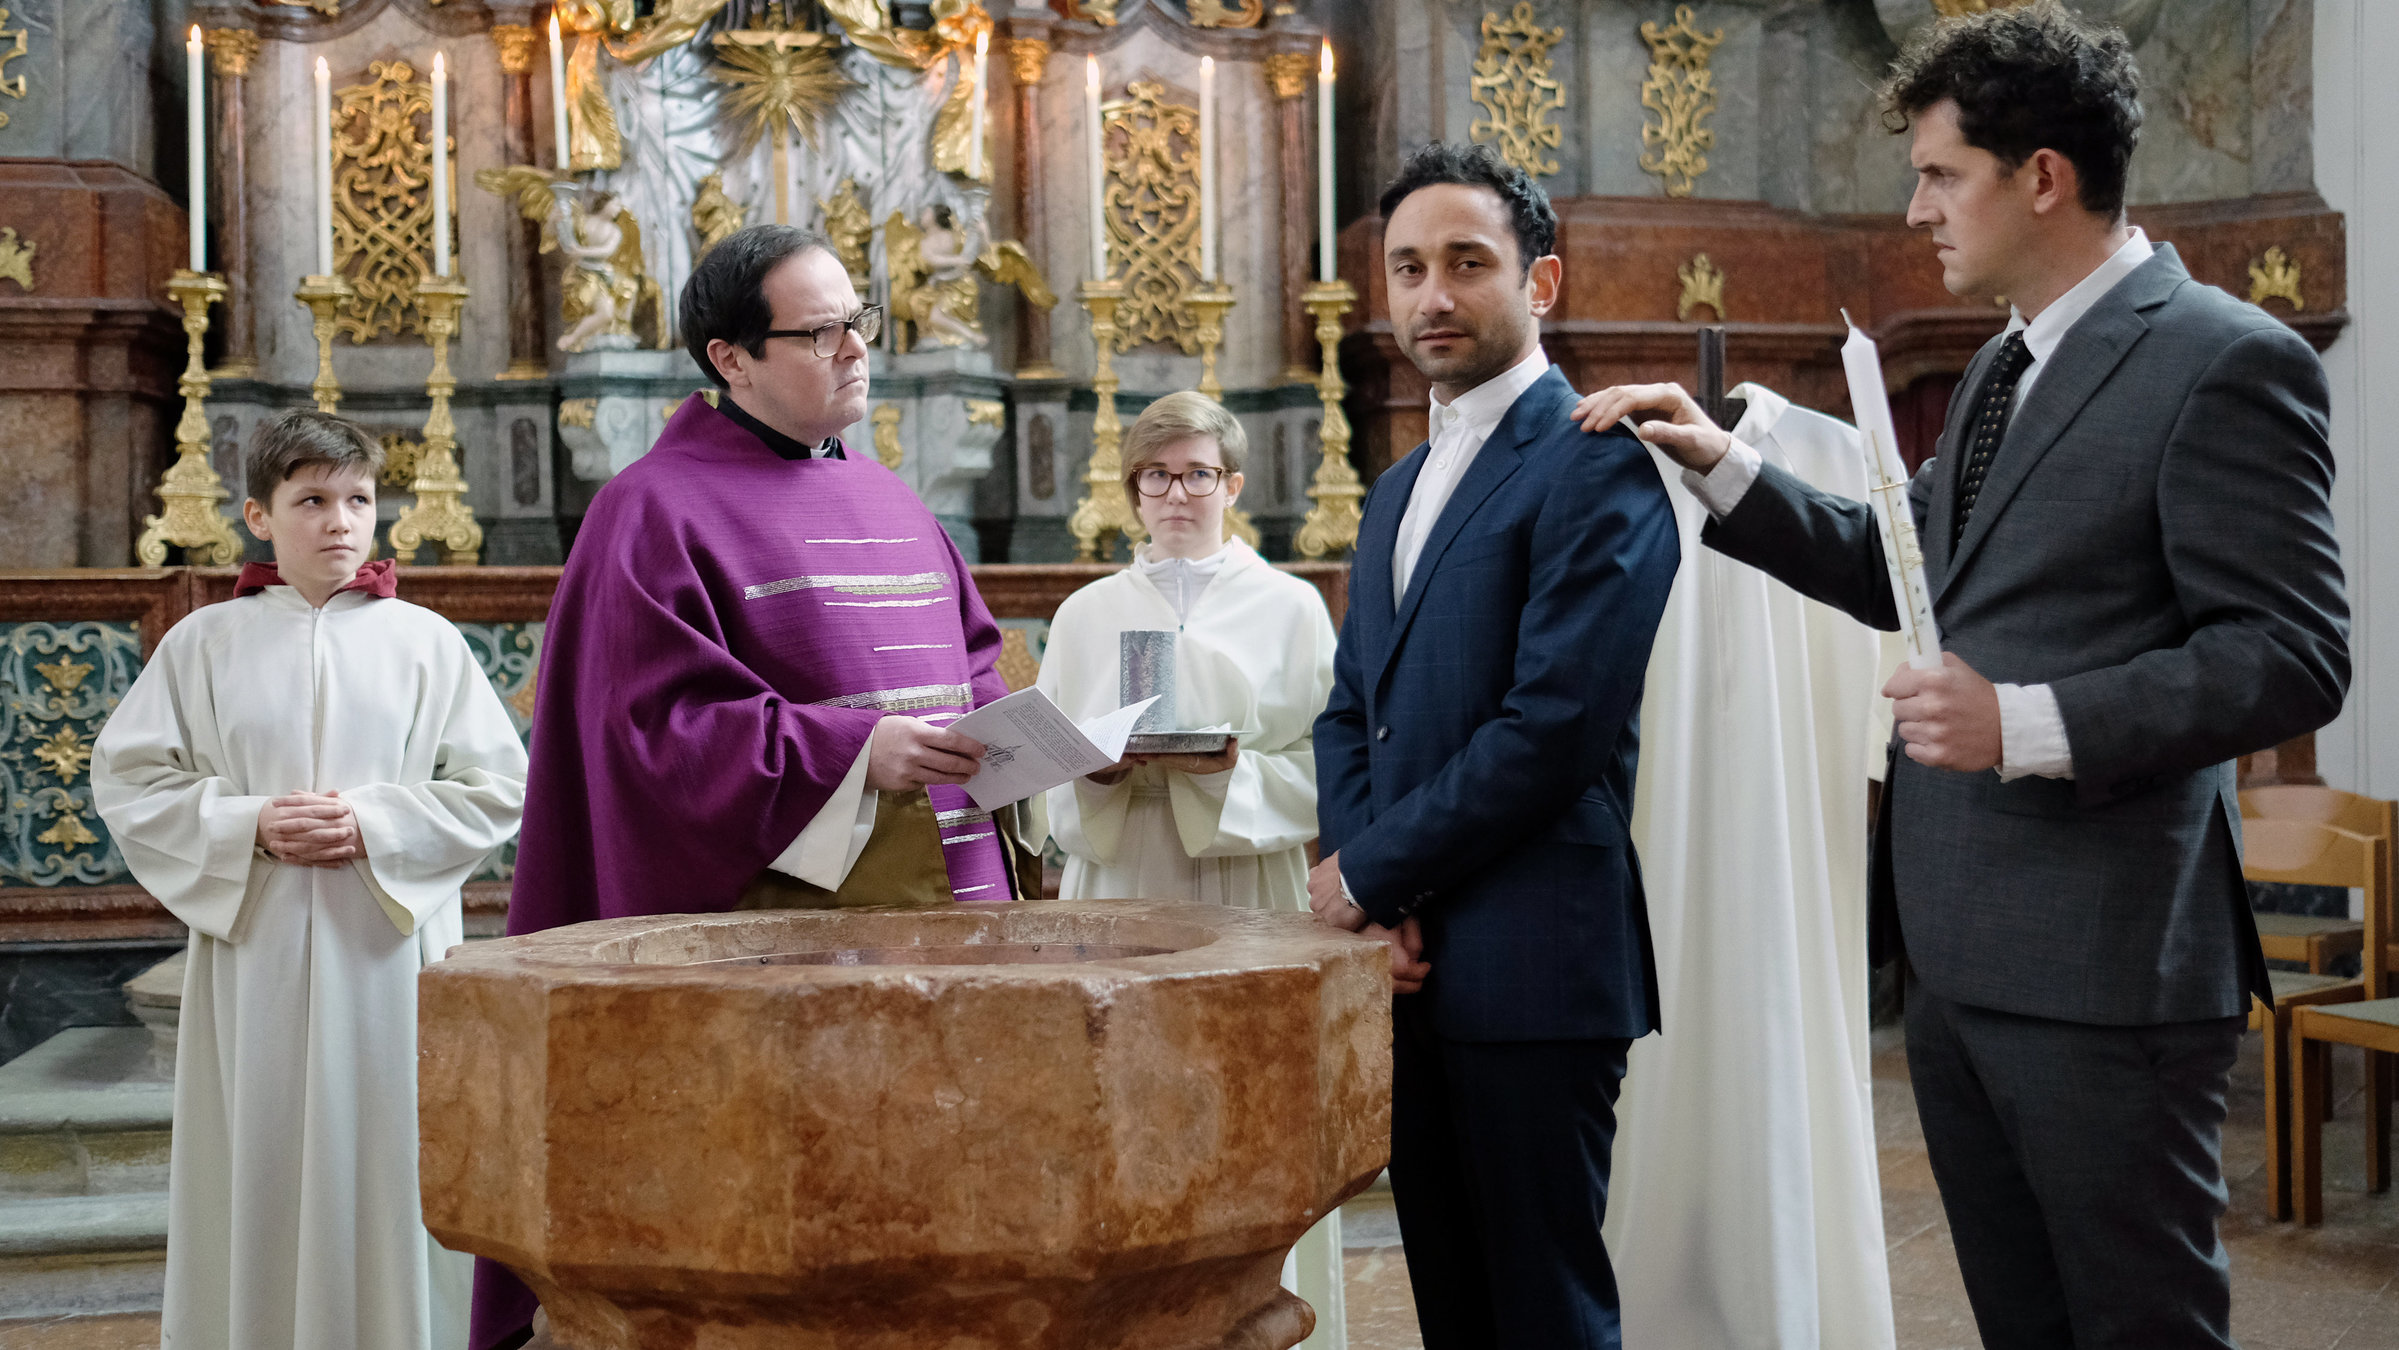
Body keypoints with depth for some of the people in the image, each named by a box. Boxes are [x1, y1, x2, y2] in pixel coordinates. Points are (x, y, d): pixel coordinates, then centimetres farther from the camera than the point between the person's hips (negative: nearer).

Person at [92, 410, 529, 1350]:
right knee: (260, 1164, 3)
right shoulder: (205, 643, 6)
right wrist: (247, 825, -10)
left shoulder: (425, 641, 4)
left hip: (389, 950, 0)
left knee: (387, 1163, 1)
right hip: (253, 949, 0)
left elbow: (496, 786, 1)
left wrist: (374, 825, -12)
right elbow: (128, 779, 4)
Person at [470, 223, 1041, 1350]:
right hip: (784, 912, -6)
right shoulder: (658, 510, -3)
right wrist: (858, 752, -21)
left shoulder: (888, 500, 18)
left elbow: (971, 666, 21)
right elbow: (661, 726, -12)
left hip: (948, 899, 7)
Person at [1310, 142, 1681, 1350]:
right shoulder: (1399, 490, 19)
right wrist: (1359, 873, -1)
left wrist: (1372, 875, -11)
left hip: (1530, 963, -8)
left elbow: (1555, 724, -18)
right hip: (1408, 961, 8)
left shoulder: (1596, 469, -9)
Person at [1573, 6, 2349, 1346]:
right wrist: (1722, 462, 15)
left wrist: (2031, 723, -24)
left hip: (2105, 964, -9)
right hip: (1962, 951, 9)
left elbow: (2294, 658, -17)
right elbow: (1896, 571, 25)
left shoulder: (2227, 362, -13)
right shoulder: (2006, 368, 16)